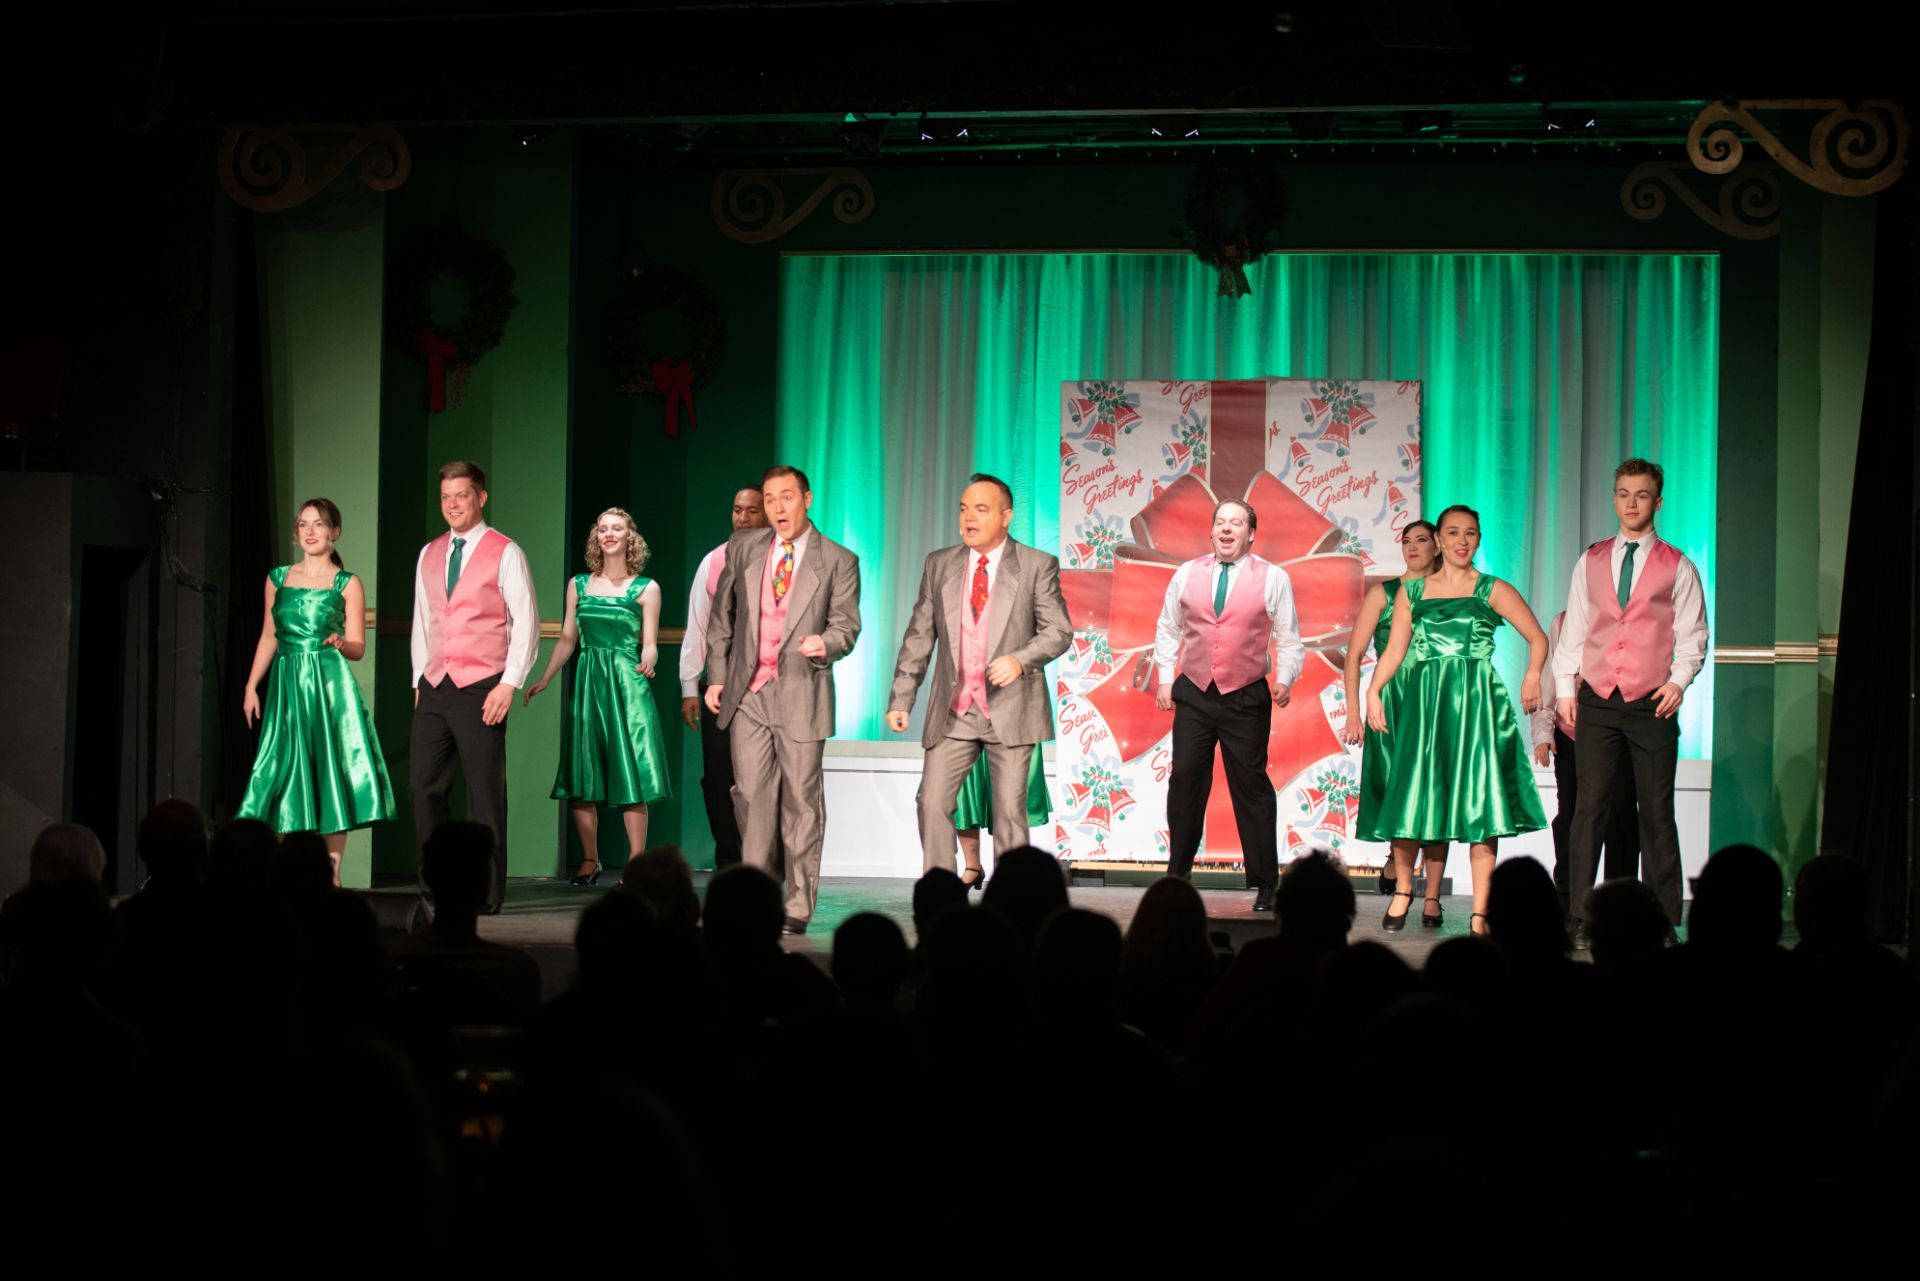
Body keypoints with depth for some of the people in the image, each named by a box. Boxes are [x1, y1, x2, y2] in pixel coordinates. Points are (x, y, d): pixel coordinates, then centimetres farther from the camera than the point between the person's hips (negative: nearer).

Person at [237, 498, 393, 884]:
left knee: (330, 777, -4)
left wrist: (340, 643, -21)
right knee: (286, 776, -1)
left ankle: (331, 877, -2)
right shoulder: (277, 579, 12)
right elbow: (269, 638, 16)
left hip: (330, 686, -3)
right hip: (287, 685, 3)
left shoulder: (347, 584, 3)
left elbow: (358, 649, 1)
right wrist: (251, 687, 11)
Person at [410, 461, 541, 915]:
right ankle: (433, 888, 13)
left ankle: (486, 892, 5)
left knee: (485, 792, -2)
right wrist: (419, 679, 13)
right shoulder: (429, 555, 14)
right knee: (426, 788, 4)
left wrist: (509, 683, -12)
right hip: (434, 689, 6)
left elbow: (526, 622, -7)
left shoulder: (505, 553, -3)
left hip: (480, 689, -5)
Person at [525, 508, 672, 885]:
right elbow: (567, 640, 15)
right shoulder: (578, 585, 12)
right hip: (587, 684, 3)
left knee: (631, 776, -7)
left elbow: (649, 645, 1)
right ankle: (590, 861, 14)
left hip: (628, 685, -3)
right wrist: (544, 680, 7)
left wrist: (648, 662, -21)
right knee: (580, 779, 3)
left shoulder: (646, 589, 4)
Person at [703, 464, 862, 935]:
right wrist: (716, 676, 10)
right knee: (751, 796, 4)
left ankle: (798, 908, 6)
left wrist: (825, 643, -24)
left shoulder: (838, 561, 2)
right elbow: (722, 617, 15)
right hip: (748, 692, 3)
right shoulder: (742, 548, 10)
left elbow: (846, 626, -2)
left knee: (801, 800, 0)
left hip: (802, 694, -3)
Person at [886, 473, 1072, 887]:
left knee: (1010, 811, 1)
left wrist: (1021, 659, -21)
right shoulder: (939, 565, 10)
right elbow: (919, 636, 10)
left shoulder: (1037, 566, 2)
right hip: (953, 712, 3)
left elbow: (1059, 631, -2)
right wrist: (901, 698, 4)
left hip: (1010, 709, -3)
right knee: (933, 803, -6)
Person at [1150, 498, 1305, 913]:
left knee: (1252, 787, 0)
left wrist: (1285, 680, -12)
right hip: (1193, 693, 3)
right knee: (1185, 783, 4)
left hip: (1246, 697, -2)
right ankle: (1176, 875, 15)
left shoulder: (1273, 579, 1)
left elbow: (1289, 640, 2)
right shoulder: (1187, 574, 8)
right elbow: (1168, 630, 14)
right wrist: (1165, 679, 7)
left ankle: (1265, 885, 6)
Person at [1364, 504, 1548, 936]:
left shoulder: (1493, 591, 7)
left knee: (1480, 801, -4)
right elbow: (1395, 650, 8)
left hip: (1475, 701, -2)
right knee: (1410, 797, 2)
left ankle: (1480, 912, -3)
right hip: (1423, 701, 2)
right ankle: (1402, 889, 23)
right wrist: (1373, 692, -6)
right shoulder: (1414, 591, 13)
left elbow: (1538, 638, 4)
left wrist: (1532, 678, -13)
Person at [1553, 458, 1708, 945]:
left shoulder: (1677, 567, 6)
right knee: (1590, 807, -2)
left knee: (1656, 811, 0)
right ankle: (1579, 918, 0)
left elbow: (1692, 635, 4)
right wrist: (1565, 688, 6)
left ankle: (1662, 922, 4)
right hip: (1597, 700, 2)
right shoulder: (1591, 562, 13)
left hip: (1651, 703, -1)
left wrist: (1679, 681, -11)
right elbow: (1574, 631, 14)